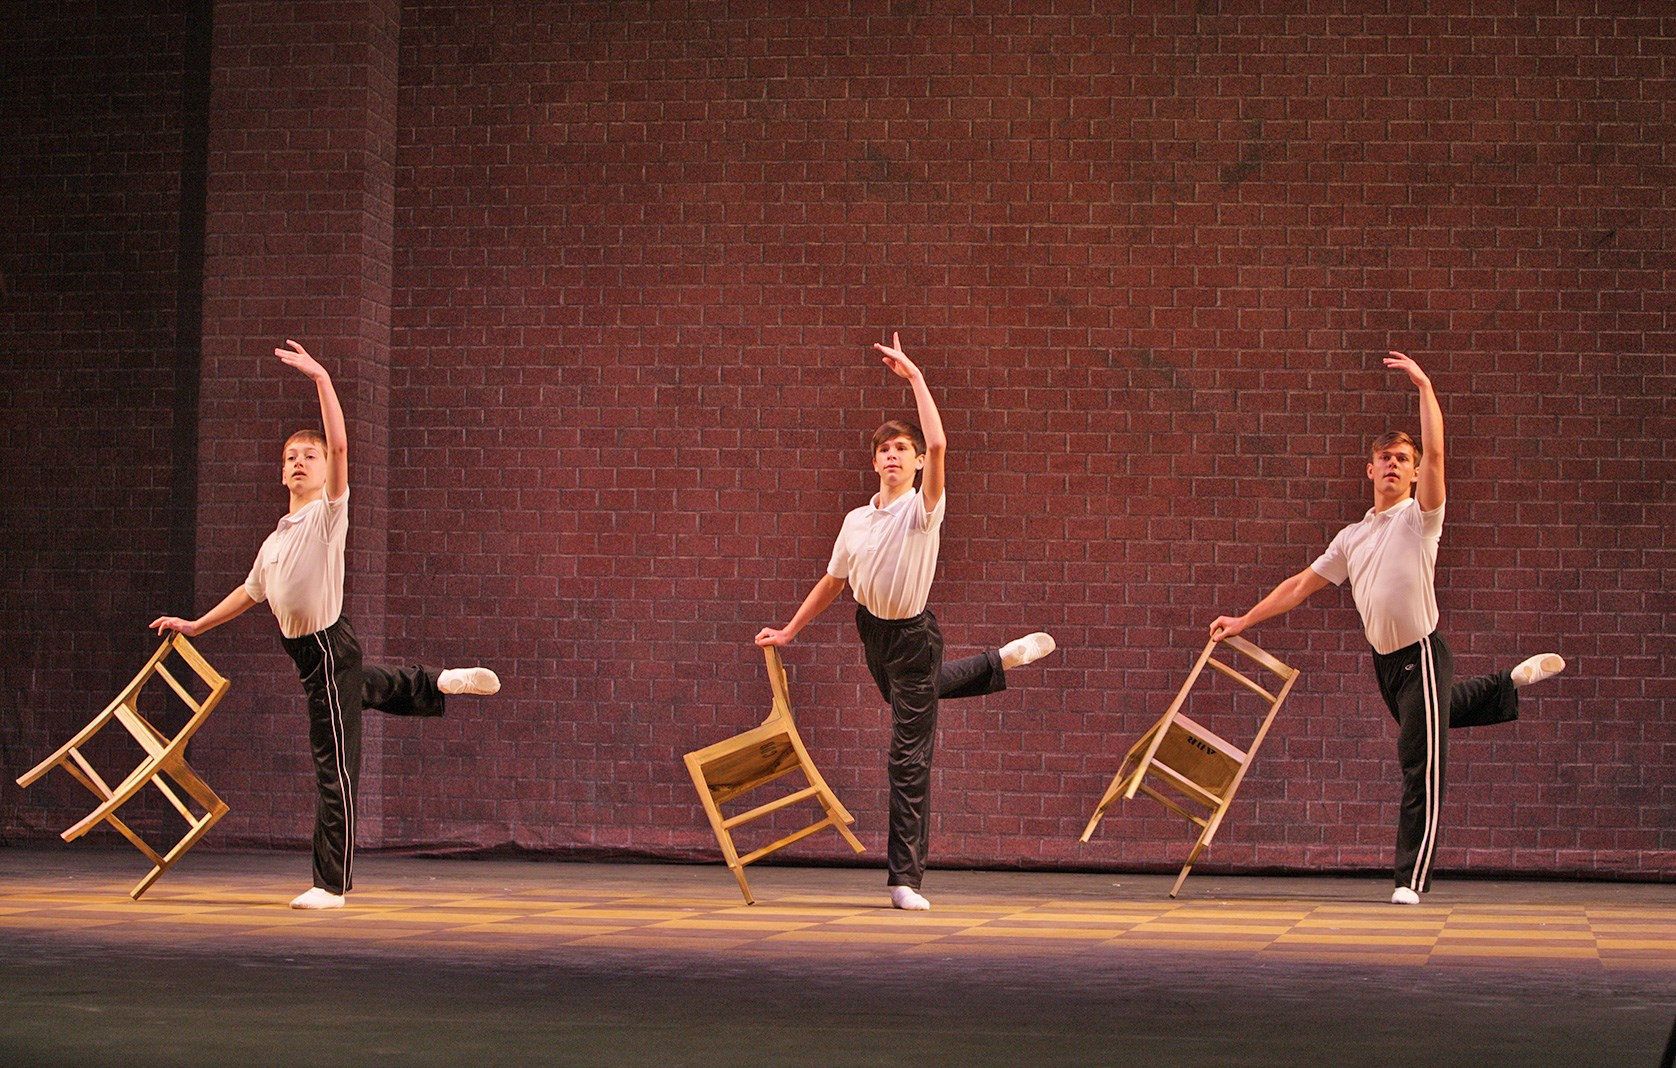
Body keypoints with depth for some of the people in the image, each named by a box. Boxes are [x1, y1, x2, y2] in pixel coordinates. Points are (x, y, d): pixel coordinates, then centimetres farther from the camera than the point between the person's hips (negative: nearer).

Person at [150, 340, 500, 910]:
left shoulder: (329, 511, -5)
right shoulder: (275, 540, 17)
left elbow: (339, 445, -19)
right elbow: (250, 593, 32)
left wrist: (321, 378, -25)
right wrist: (195, 625, 34)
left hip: (330, 643, -8)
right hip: (308, 649, 8)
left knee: (334, 766, -4)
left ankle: (332, 884, -2)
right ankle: (445, 683, 48)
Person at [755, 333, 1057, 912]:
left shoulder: (923, 509, -15)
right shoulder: (856, 521, 1)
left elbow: (938, 445, -32)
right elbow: (832, 582, 14)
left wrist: (914, 376, -29)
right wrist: (789, 630, 15)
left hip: (913, 634, -7)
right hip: (871, 627, 7)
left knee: (909, 758, -7)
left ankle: (905, 878, -4)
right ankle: (1000, 660, 56)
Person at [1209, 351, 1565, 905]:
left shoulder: (1420, 517, -5)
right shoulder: (1352, 537, 13)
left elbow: (1435, 453, -19)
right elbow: (1300, 585, 19)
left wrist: (1425, 386, -21)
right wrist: (1244, 620, 17)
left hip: (1422, 652, -7)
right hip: (1385, 658, 7)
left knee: (1420, 765, -9)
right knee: (1435, 710, 29)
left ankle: (1412, 878, -8)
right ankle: (1511, 686, 52)